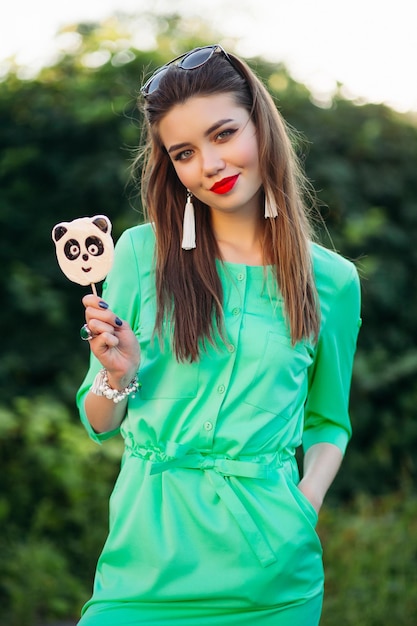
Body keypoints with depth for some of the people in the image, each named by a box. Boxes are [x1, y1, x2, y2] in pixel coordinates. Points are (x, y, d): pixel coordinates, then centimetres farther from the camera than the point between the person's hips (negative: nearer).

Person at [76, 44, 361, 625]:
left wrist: (307, 500, -3)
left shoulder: (332, 281, 0)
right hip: (149, 554, 0)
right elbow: (100, 423, 6)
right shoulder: (142, 251, -2)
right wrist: (118, 377, -14)